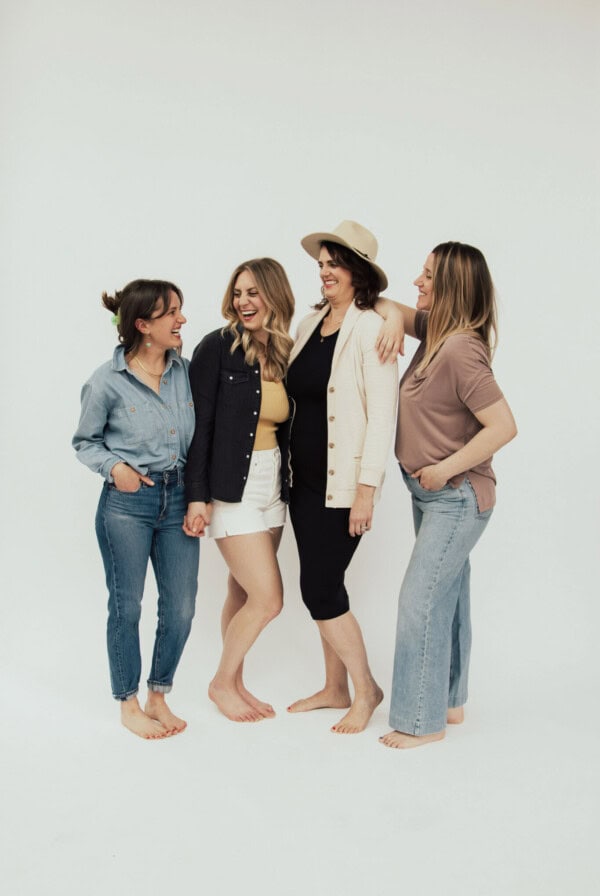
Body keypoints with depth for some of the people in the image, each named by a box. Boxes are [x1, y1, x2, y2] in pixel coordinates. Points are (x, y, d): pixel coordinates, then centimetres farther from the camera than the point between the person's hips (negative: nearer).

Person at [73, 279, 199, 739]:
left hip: (178, 498, 4)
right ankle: (129, 705, 25)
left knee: (181, 607, 6)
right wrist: (113, 466, -15)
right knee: (126, 605, 7)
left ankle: (158, 697, 27)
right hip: (127, 503, -4)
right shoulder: (107, 382, -9)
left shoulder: (185, 369, 2)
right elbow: (85, 442, 2)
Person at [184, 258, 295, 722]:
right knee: (268, 599, -5)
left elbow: (287, 426, 11)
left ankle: (235, 683, 30)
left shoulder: (285, 354, 6)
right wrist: (198, 495, -15)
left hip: (273, 487, 6)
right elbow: (200, 425, -12)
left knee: (243, 593, 13)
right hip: (232, 489, -5)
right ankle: (222, 683, 17)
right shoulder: (217, 348, -11)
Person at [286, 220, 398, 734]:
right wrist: (290, 468, 14)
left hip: (344, 484, -7)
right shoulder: (311, 323, 9)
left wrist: (367, 489, -20)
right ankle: (335, 688, 30)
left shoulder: (371, 330, -13)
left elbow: (382, 415, -16)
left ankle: (367, 689, 16)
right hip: (306, 480, 7)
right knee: (324, 586, 15)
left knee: (320, 590, -4)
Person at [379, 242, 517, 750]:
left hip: (457, 496, -10)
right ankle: (449, 701, 31)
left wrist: (446, 469, -22)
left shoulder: (460, 350, -23)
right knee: (447, 597, 17)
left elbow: (503, 426, -27)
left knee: (421, 599, -7)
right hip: (434, 494, 10)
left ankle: (423, 721, 6)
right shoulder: (435, 331, 3)